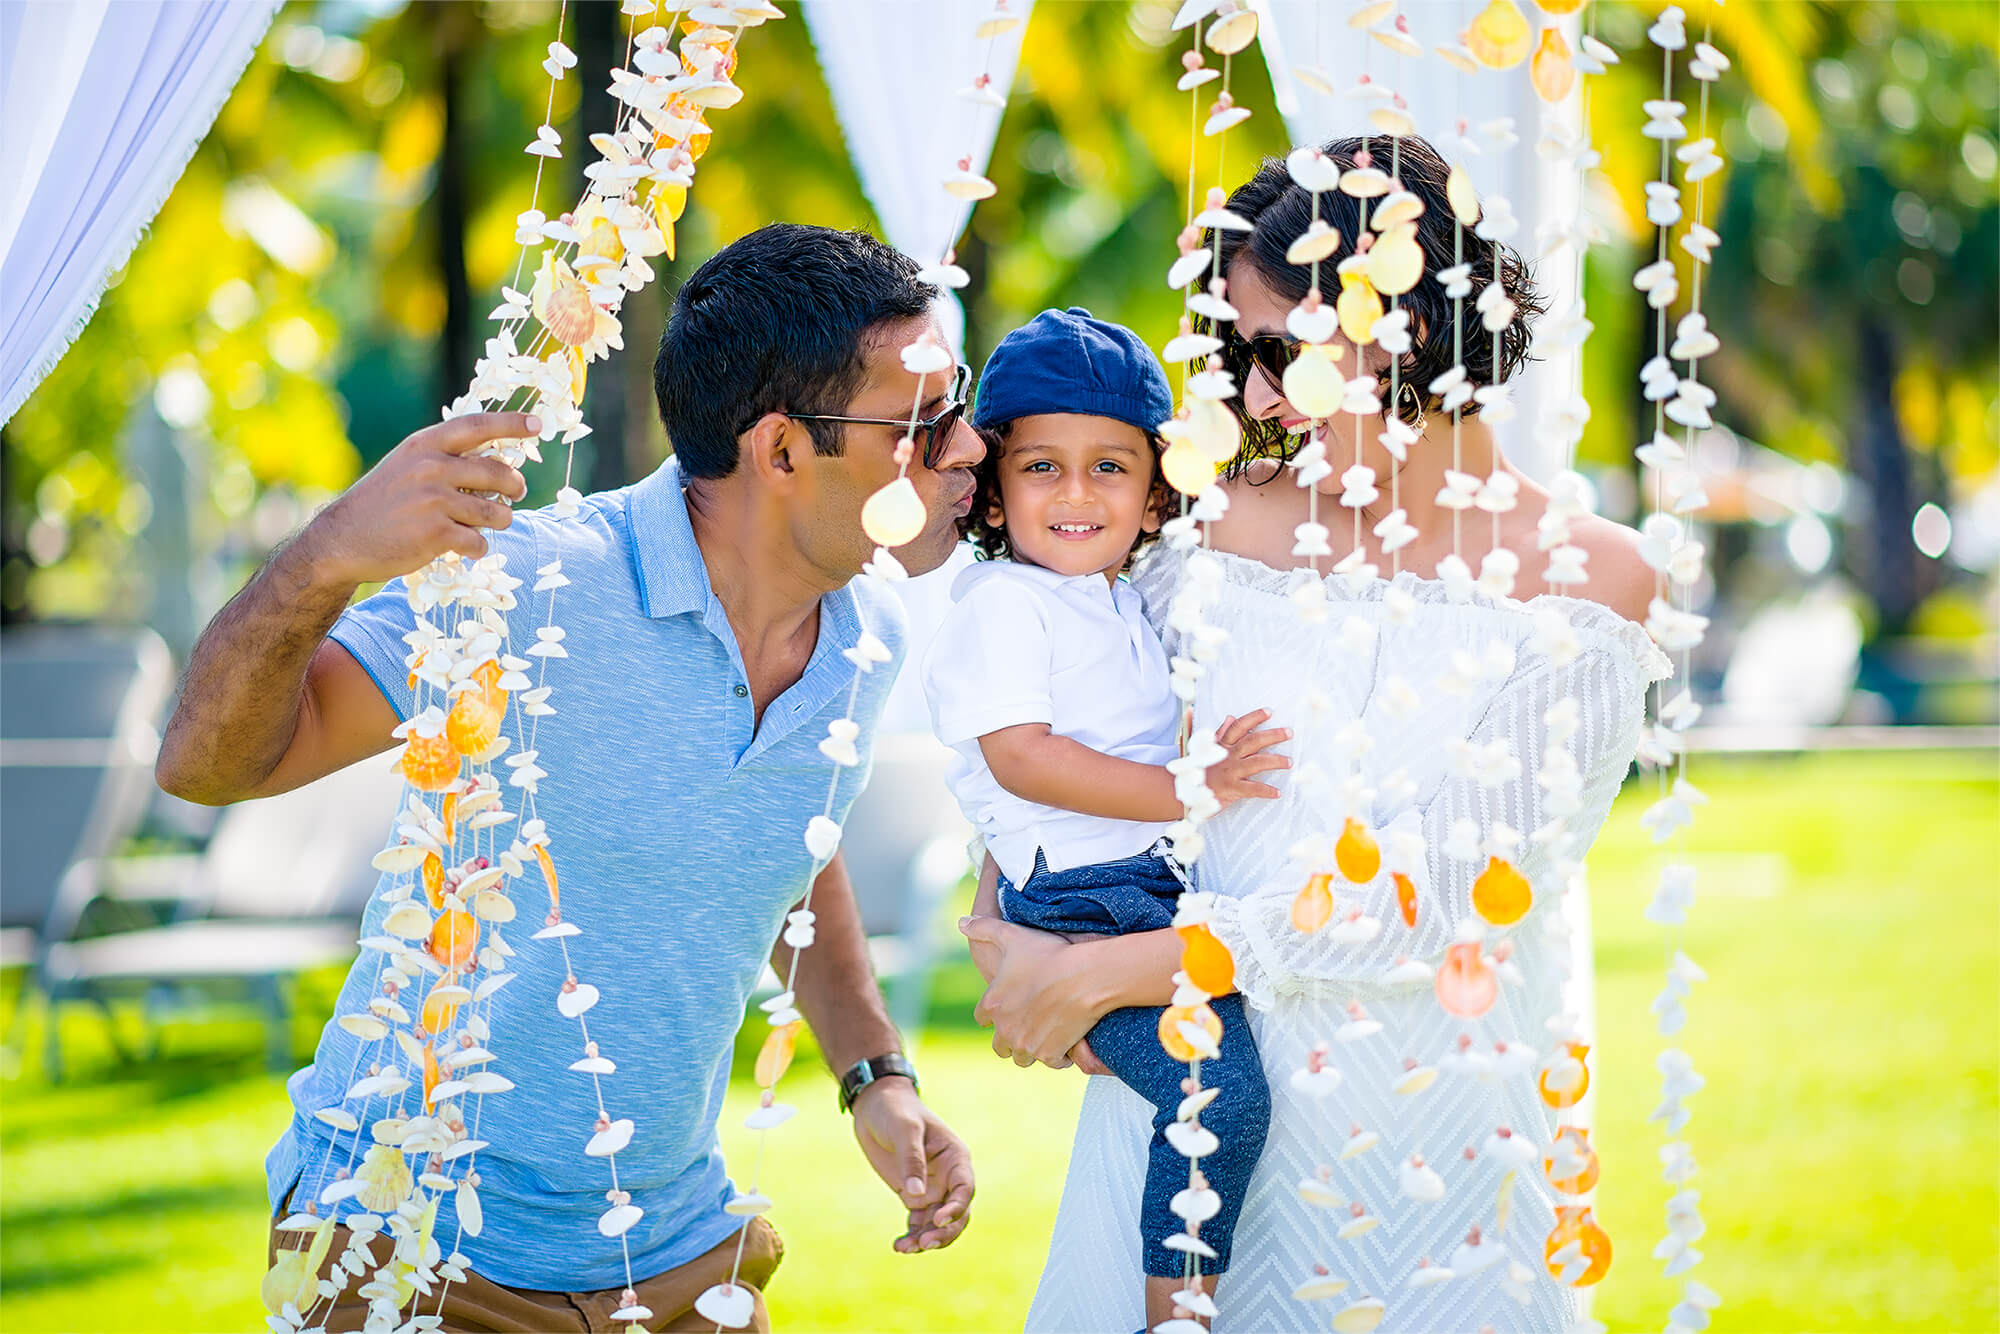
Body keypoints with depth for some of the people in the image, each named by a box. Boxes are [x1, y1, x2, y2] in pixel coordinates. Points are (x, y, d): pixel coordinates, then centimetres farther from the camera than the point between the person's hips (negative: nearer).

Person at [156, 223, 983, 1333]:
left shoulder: (869, 646, -1)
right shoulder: (531, 587, -22)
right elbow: (210, 765, -23)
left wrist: (876, 1074, 5)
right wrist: (324, 563, -42)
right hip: (410, 1239, -6)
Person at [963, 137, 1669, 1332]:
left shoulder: (1588, 581, -8)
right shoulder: (1222, 530, 0)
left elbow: (1435, 890, -15)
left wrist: (1099, 973, -15)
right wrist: (1017, 938, -6)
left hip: (1443, 1136, -2)